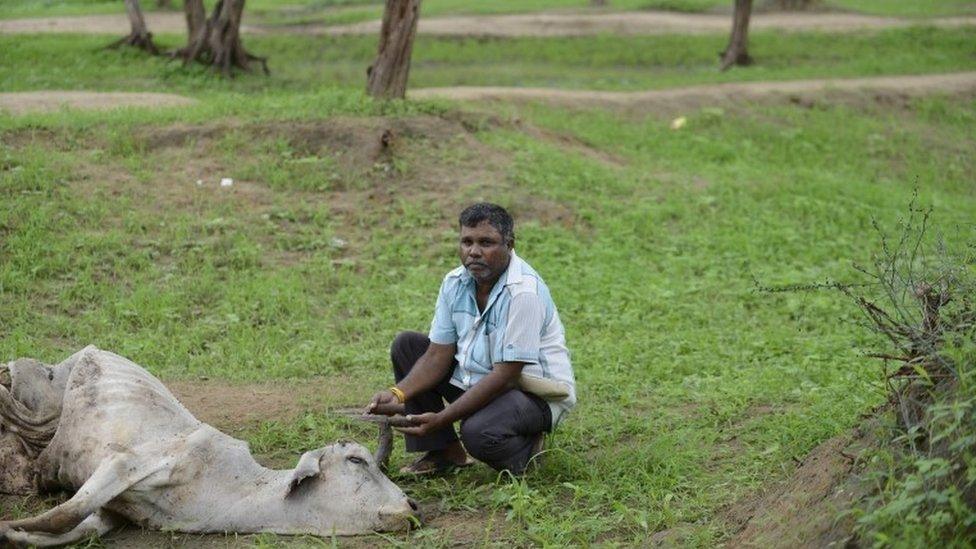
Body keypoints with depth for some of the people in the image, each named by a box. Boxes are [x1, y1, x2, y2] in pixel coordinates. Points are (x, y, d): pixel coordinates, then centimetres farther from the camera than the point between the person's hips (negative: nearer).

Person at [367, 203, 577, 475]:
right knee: (406, 344, 1)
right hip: (477, 380, 8)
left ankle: (526, 451, 0)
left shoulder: (524, 292, -25)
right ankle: (443, 451, 0)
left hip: (537, 394, -8)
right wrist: (397, 394, -20)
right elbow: (438, 356, 0)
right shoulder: (455, 282, -2)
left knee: (478, 431, -36)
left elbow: (506, 376, -27)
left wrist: (441, 419, -31)